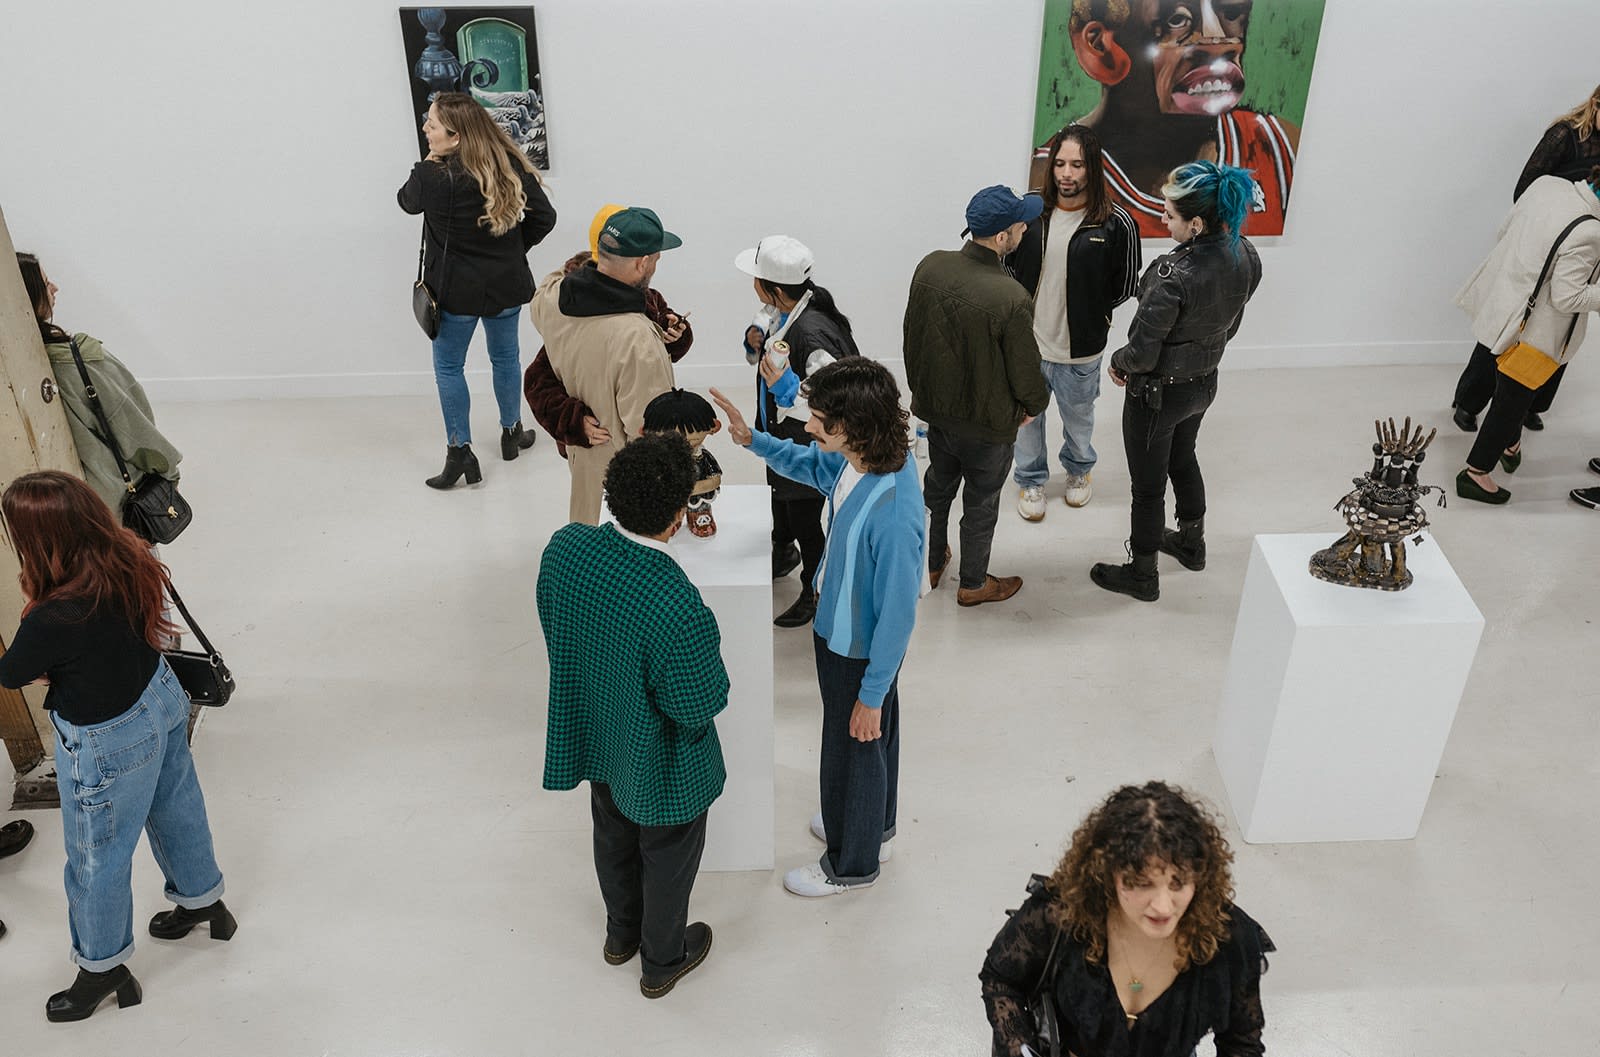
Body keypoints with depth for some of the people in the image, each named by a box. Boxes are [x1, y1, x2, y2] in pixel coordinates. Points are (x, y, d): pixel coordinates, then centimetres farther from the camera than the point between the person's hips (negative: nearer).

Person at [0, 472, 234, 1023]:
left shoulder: (55, 619, -37)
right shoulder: (131, 558, -17)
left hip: (107, 745, -7)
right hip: (160, 696, 7)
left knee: (97, 859, 18)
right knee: (176, 810, 30)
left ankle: (101, 970, 41)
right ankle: (204, 901, 55)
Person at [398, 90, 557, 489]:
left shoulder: (432, 177, -21)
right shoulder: (511, 167, -10)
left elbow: (408, 202, 1)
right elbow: (543, 216, -2)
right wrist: (513, 249, 10)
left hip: (456, 290, -4)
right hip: (506, 284, 4)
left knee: (448, 367, 11)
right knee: (505, 357, 22)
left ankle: (460, 453, 12)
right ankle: (511, 434, 38)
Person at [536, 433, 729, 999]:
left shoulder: (565, 546, -21)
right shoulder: (678, 607, -40)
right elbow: (699, 708, -26)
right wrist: (713, 652, -10)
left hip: (591, 736, 6)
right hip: (661, 763, -6)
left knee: (613, 840, 32)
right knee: (667, 860, 23)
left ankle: (621, 934, 58)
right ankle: (662, 960, 49)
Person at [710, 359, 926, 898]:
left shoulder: (893, 516, -39)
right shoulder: (859, 459, -14)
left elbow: (897, 612, -29)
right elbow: (811, 464, 11)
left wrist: (872, 694, -18)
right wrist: (754, 440, -3)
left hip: (860, 651, -8)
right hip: (840, 627, 8)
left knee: (854, 747, 16)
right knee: (873, 738, 29)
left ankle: (852, 863, 42)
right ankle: (874, 826, 56)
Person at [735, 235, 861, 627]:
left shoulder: (814, 334, -38)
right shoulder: (779, 309, -11)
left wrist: (787, 387, -39)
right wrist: (755, 337, -9)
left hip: (808, 449, -9)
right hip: (781, 433, 9)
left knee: (805, 521, 13)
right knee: (780, 496, 33)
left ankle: (815, 593, 38)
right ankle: (782, 553, 62)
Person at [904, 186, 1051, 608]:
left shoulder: (930, 267, -14)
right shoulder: (1012, 300, -32)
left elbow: (912, 336, 1)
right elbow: (1025, 368, -18)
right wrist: (1035, 405, 4)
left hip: (935, 408, 5)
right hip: (987, 423, -5)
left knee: (938, 486, 27)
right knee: (981, 502, 17)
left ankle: (930, 564, 47)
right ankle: (973, 584, 37)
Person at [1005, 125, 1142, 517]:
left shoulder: (1115, 223, -16)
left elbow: (1125, 285, -4)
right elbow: (1008, 267, 3)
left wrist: (1089, 310, -5)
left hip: (1081, 350, -1)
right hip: (1027, 341, 1)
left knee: (1079, 418, 23)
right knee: (1026, 416, 19)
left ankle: (1079, 469, 53)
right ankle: (1031, 480, 44)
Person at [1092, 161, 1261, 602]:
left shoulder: (1173, 276, -35)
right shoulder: (1245, 256, -11)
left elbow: (1142, 354, -28)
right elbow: (1229, 325, 4)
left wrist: (1118, 362, -6)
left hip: (1158, 393, -8)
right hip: (1204, 382, 8)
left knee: (1148, 484, 12)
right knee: (1183, 459, 32)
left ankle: (1142, 575, 32)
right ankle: (1191, 543, 53)